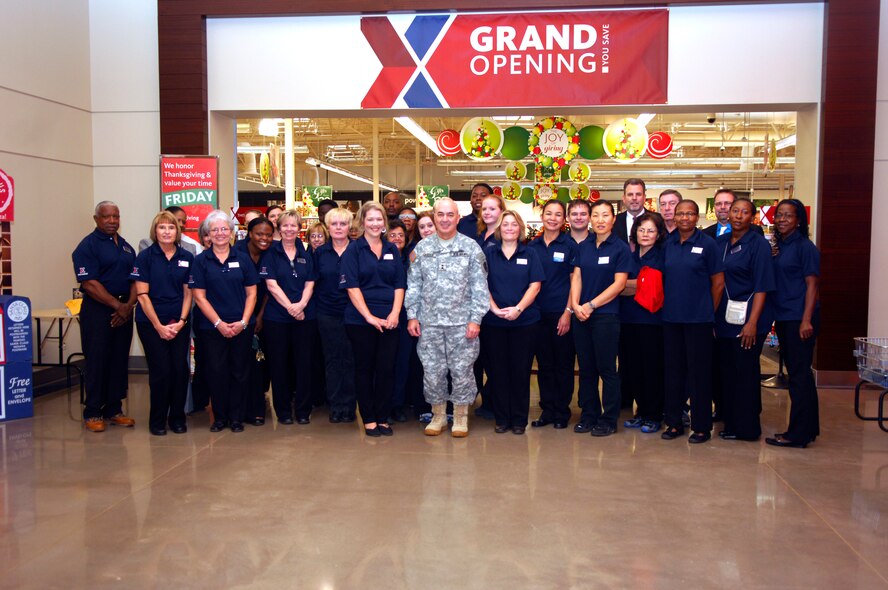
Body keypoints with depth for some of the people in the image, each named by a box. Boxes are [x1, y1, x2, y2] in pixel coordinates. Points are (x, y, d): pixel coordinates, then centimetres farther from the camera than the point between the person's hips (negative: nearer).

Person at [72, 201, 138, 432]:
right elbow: (89, 284, -14)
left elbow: (135, 280, 11)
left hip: (123, 311, 6)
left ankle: (114, 410, 17)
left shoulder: (126, 246, 15)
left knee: (120, 361, 8)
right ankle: (92, 413, 8)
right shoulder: (87, 246, -5)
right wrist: (117, 305, -15)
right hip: (97, 311, -6)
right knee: (97, 362, -2)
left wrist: (129, 305, -6)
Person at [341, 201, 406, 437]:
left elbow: (399, 284, 8)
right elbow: (352, 286, -8)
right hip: (360, 319, -3)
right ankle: (369, 419, 15)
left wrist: (395, 313, -6)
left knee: (387, 369, 3)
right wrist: (369, 316, -15)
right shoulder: (353, 249, 0)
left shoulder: (392, 250, 11)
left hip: (389, 319, 3)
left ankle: (383, 418, 15)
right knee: (364, 369, 5)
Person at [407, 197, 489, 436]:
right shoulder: (422, 247, 7)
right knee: (432, 371, 7)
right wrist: (412, 316, 2)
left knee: (462, 370, 3)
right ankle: (438, 415, 23)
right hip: (429, 322, 2)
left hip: (462, 322, -2)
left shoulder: (470, 247, 0)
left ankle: (461, 416, 20)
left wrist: (476, 319, -8)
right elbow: (413, 284, 9)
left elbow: (480, 286, -2)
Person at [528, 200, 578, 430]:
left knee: (563, 364, 4)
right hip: (539, 313, 3)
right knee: (544, 363, 9)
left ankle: (562, 412, 16)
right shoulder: (532, 246, 8)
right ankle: (547, 410, 19)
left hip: (561, 313, -3)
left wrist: (568, 312, -10)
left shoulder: (570, 245, -2)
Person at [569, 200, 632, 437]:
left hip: (606, 315, -5)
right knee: (586, 368, 10)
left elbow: (619, 283, -9)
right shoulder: (583, 247, 11)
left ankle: (609, 420, 11)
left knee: (607, 369, 0)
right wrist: (575, 305, -9)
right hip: (581, 316, 5)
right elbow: (576, 278, 8)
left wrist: (591, 305, -13)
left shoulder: (621, 248, -3)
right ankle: (588, 416, 21)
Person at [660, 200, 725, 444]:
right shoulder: (668, 244, 8)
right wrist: (666, 305, 8)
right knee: (673, 369, 9)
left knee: (699, 371, 1)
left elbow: (718, 283, -1)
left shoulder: (707, 244, -4)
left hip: (698, 318, -4)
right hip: (671, 317, 4)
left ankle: (702, 426, 11)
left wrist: (709, 313, 2)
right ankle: (674, 422, 19)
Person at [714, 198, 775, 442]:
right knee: (727, 371, 11)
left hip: (746, 319, -5)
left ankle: (746, 428, 12)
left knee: (745, 373, 1)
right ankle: (730, 423, 24)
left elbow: (762, 287, -11)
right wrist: (712, 315, 7)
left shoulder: (759, 244, -6)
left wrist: (752, 322, -18)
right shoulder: (719, 242, 10)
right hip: (723, 318, 6)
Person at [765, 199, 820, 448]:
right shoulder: (778, 247, 13)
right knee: (797, 373, 14)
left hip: (799, 319, -8)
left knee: (799, 374, -4)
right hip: (783, 318, 8)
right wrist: (774, 316, 6)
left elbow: (811, 284, -12)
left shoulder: (805, 247, -8)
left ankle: (798, 434, 2)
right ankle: (809, 428, 24)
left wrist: (806, 320, -17)